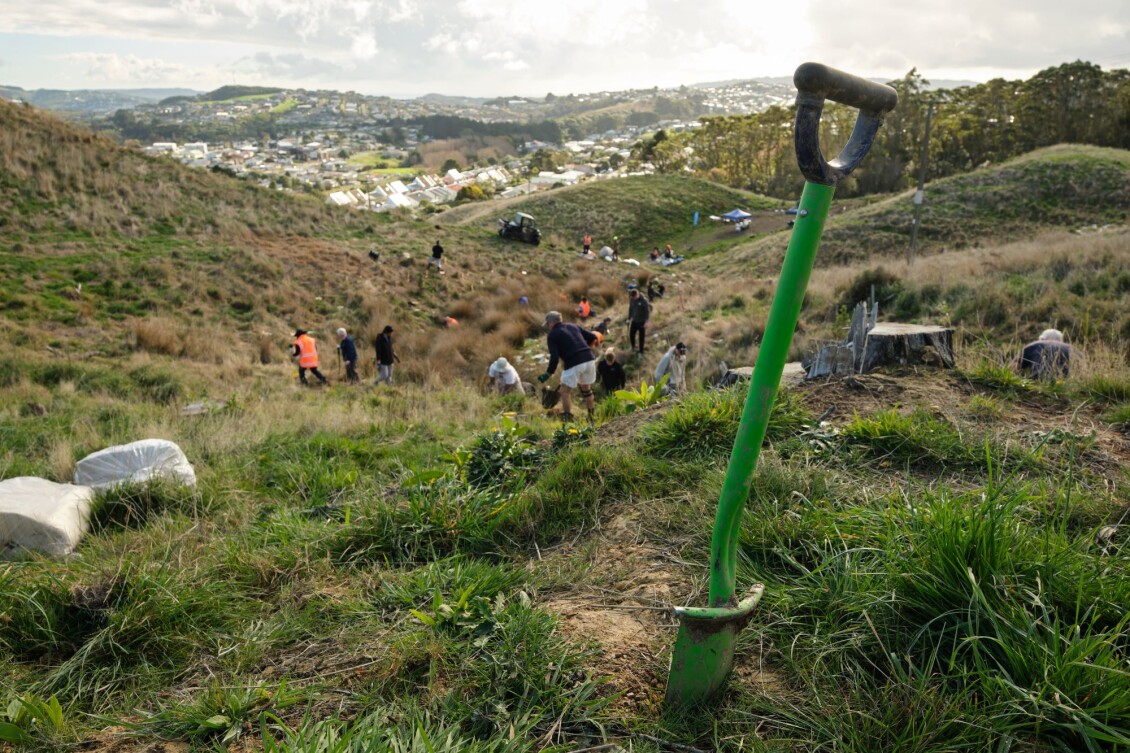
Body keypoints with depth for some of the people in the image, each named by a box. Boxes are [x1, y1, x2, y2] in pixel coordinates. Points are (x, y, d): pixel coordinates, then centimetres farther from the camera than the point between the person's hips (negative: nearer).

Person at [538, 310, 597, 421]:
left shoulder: (552, 335, 3)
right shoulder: (574, 326, 19)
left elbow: (554, 357, -8)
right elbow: (593, 337, 16)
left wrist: (548, 374, -1)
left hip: (574, 363, -6)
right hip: (589, 359, 6)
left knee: (565, 391, 9)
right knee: (586, 388, 23)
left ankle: (568, 419, 5)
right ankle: (591, 417, 30)